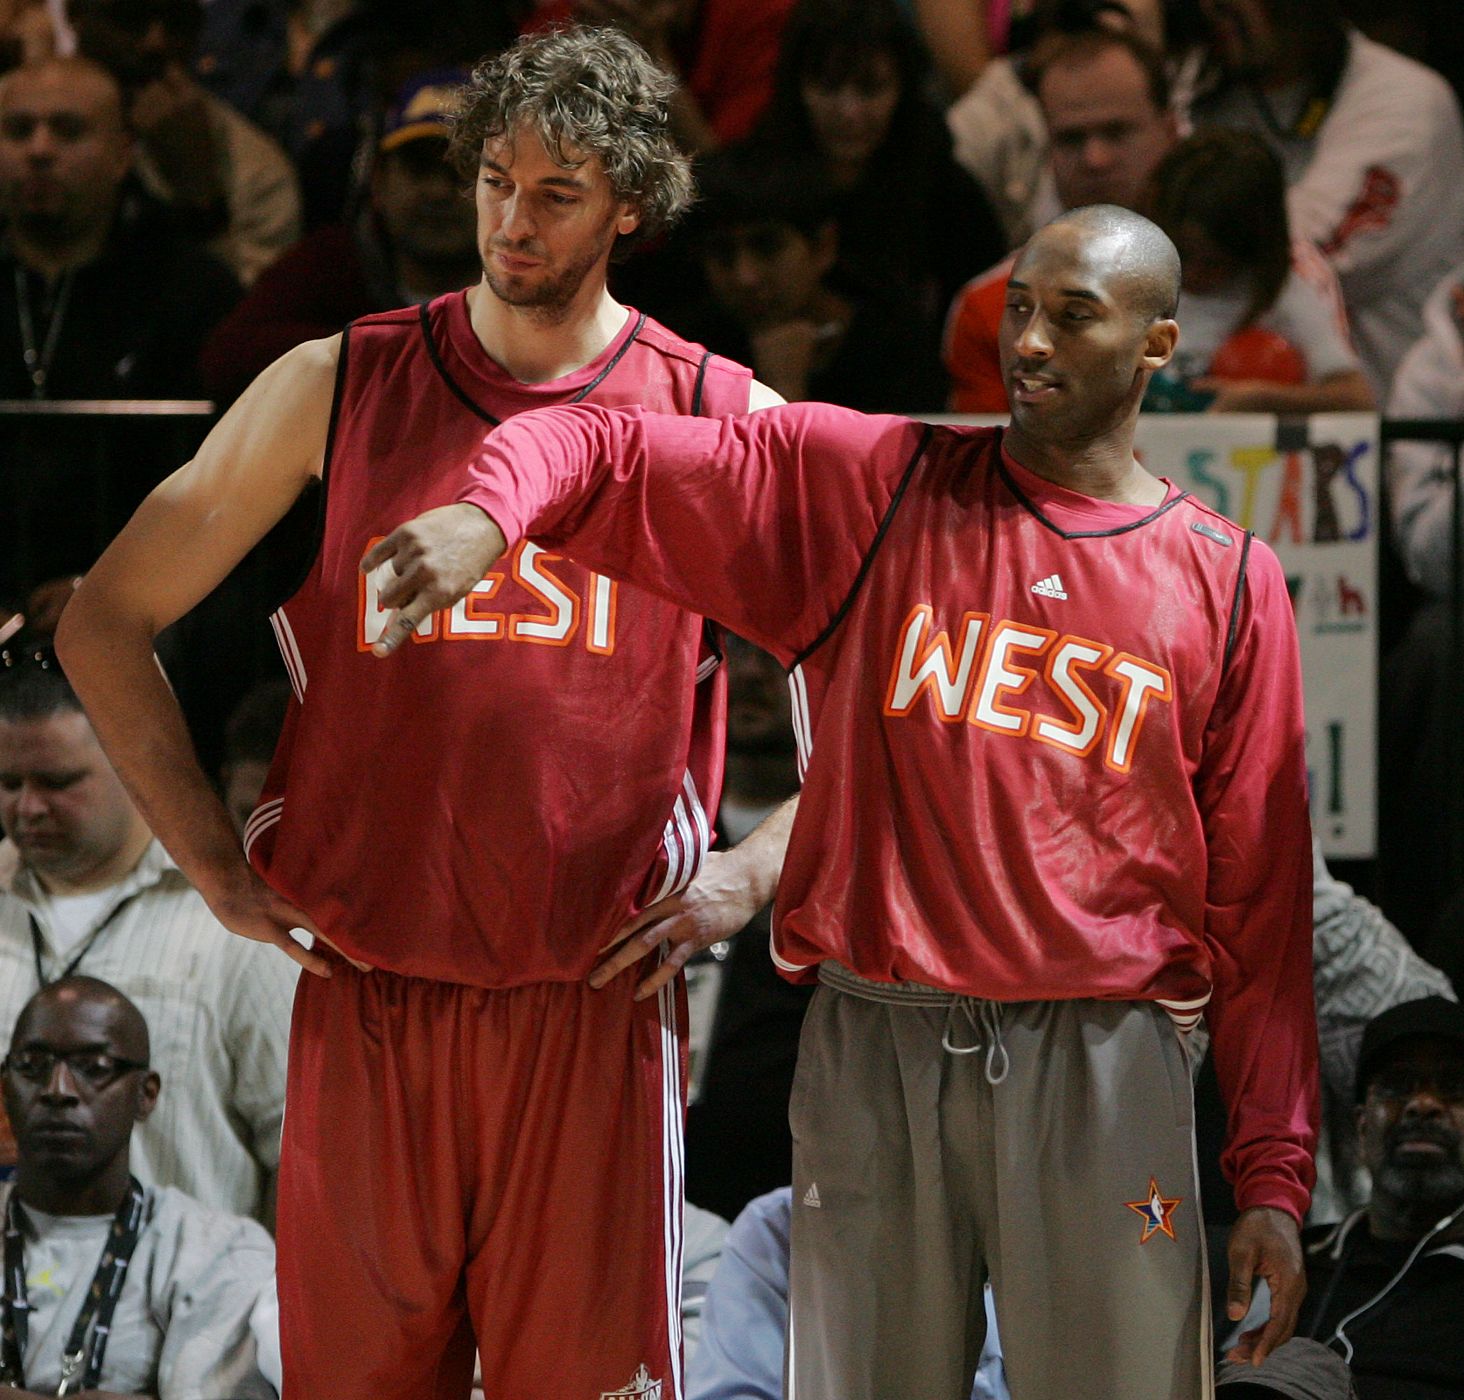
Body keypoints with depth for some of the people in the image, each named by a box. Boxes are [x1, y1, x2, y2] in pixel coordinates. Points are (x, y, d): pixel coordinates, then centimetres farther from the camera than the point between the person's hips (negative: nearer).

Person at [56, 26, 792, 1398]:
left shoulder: (723, 422, 4)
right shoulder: (335, 389, 6)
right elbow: (104, 624, 12)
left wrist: (752, 874, -1)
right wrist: (219, 866, 5)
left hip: (595, 997, -1)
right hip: (366, 997, 1)